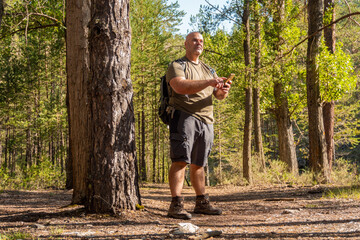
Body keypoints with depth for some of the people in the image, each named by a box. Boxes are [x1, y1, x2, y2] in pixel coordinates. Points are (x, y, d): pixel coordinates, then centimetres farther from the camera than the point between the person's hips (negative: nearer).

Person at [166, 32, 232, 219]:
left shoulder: (208, 70, 24)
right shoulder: (177, 66, 3)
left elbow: (219, 95, 15)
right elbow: (180, 86, -17)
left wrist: (224, 90, -10)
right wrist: (208, 82, -24)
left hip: (206, 121, 6)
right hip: (184, 117, -6)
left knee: (199, 163, 11)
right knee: (180, 160, -15)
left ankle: (201, 203, 17)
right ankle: (175, 205, -18)